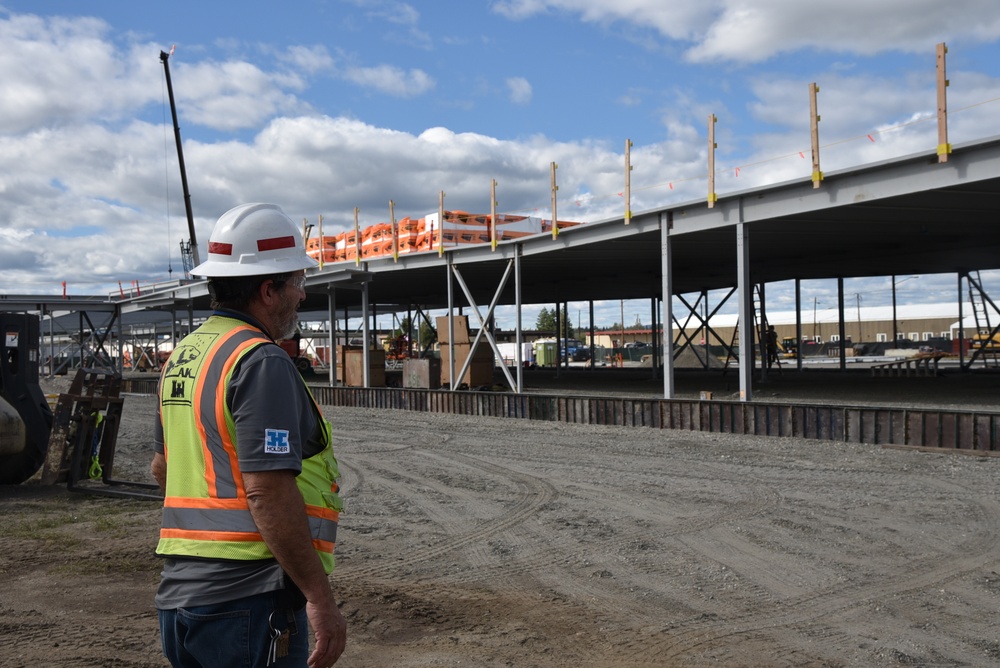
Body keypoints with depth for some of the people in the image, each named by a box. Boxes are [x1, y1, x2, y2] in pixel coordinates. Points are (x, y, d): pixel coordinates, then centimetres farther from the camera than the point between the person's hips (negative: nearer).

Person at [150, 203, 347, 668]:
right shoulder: (261, 361, -16)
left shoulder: (181, 357, 11)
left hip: (178, 595, 9)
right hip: (248, 599, -9)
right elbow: (268, 491, -24)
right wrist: (321, 598, -20)